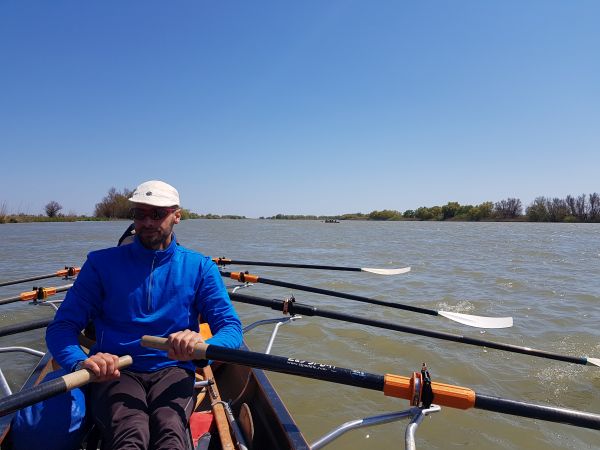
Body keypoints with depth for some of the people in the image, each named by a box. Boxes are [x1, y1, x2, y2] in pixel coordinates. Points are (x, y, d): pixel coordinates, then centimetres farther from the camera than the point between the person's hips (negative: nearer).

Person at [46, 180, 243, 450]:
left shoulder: (199, 267, 6)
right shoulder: (102, 263, 6)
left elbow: (231, 329, -1)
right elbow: (61, 327, 1)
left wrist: (202, 346, -26)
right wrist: (81, 363, -22)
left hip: (172, 370, 1)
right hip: (114, 372, 0)